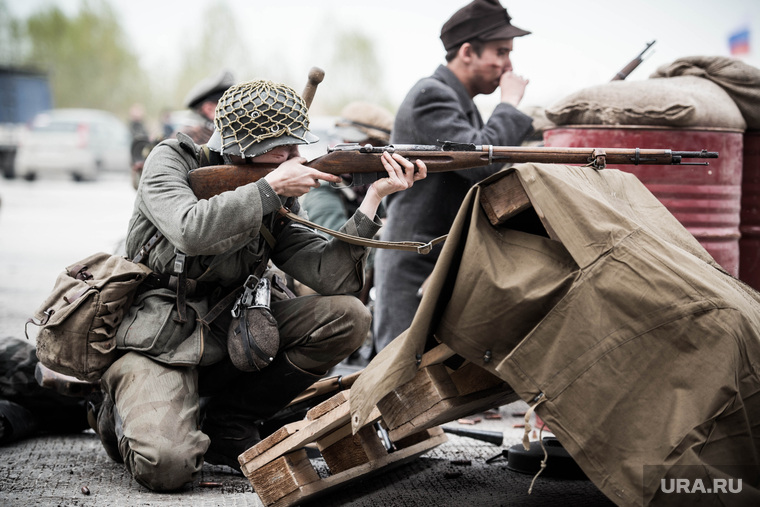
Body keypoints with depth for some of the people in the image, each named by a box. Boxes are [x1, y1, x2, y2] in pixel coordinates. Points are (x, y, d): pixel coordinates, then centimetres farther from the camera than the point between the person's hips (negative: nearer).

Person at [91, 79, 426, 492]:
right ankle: (126, 412, 8)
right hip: (158, 345, -6)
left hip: (229, 340, 6)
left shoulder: (276, 203, 4)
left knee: (347, 317, -11)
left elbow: (331, 276, -9)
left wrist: (374, 196, -15)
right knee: (166, 465, -31)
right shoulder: (172, 161, -8)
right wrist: (271, 186, -23)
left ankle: (227, 422, 0)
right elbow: (192, 232, -29)